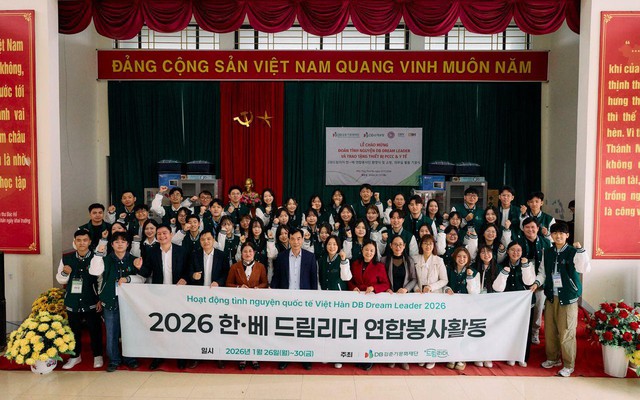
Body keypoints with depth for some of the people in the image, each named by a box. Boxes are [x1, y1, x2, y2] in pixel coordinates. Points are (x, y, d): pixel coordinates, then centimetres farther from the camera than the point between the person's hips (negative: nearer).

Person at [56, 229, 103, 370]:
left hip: (91, 302, -3)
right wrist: (64, 273, -10)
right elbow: (60, 280, 11)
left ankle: (97, 355, 25)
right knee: (74, 329, 15)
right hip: (72, 301, 3)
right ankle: (76, 356, 32)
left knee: (95, 329, 7)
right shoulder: (66, 258, 2)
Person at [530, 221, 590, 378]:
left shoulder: (573, 252, -8)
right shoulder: (547, 253, 8)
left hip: (568, 297, -5)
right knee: (550, 330, 13)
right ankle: (553, 358, 32)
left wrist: (580, 250, -28)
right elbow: (543, 272, 15)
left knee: (566, 333, -2)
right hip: (551, 296, 5)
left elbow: (584, 269, -23)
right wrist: (537, 282, -2)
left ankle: (568, 365, 14)